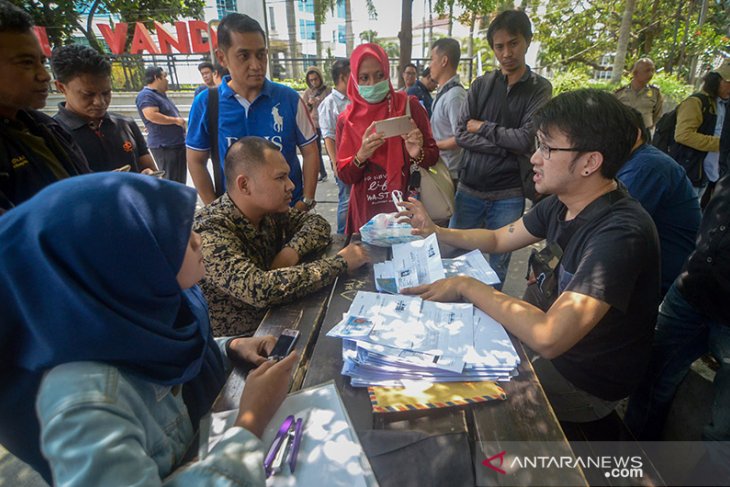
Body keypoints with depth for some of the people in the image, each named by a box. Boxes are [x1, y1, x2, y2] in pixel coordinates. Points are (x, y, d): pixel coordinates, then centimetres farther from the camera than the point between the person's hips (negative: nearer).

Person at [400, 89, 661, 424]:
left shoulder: (619, 233, -33)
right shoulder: (561, 202, -6)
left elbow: (548, 337, -39)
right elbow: (498, 239, 9)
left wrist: (466, 286, -30)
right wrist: (435, 231, -4)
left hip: (584, 382, -7)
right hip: (548, 327, 7)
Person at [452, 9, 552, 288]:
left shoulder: (540, 89, 0)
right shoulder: (481, 85, 5)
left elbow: (526, 139, -13)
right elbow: (461, 135, -6)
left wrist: (482, 127, -6)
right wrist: (507, 147, -13)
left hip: (508, 196, -1)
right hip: (469, 189, 2)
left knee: (498, 265, 10)